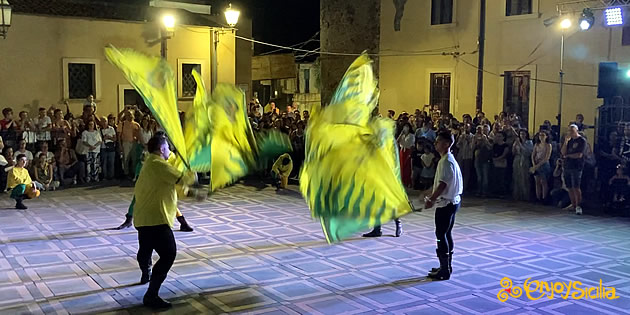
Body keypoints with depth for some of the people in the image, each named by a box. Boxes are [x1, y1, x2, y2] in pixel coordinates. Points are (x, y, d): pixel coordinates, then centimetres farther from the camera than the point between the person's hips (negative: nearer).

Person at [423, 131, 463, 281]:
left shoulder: (446, 161, -19)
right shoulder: (449, 159, 13)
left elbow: (443, 184, -23)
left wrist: (431, 199, -16)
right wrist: (432, 197, 18)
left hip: (446, 203, -10)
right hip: (452, 201, 10)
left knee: (441, 235, -5)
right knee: (446, 234, 16)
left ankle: (444, 270, 1)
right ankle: (446, 266, 24)